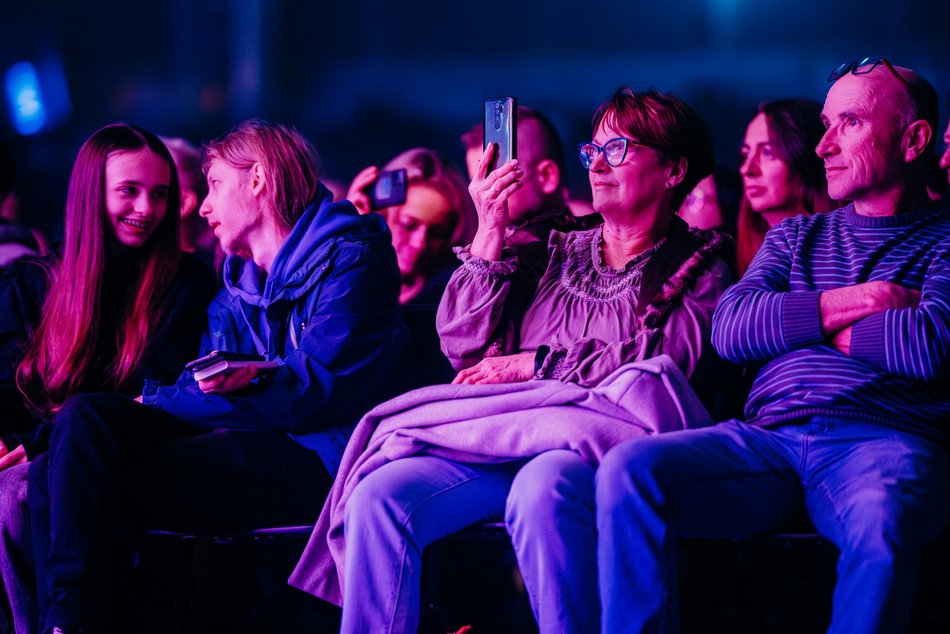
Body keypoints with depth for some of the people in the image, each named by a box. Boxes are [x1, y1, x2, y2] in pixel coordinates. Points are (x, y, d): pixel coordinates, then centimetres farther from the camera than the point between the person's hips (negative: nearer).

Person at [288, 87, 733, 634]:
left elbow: (665, 362, -4)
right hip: (503, 443, 5)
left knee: (540, 490, -42)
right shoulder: (558, 253, 27)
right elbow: (464, 347, 17)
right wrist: (491, 232, 10)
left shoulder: (698, 267, 14)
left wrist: (537, 364, -4)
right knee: (377, 497, -24)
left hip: (596, 432, -5)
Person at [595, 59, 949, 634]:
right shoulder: (798, 236, 27)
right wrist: (839, 305, -1)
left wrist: (804, 321, 6)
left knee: (881, 528, -41)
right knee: (630, 469, -23)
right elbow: (728, 329, 11)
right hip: (771, 435, 4)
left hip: (883, 438, -4)